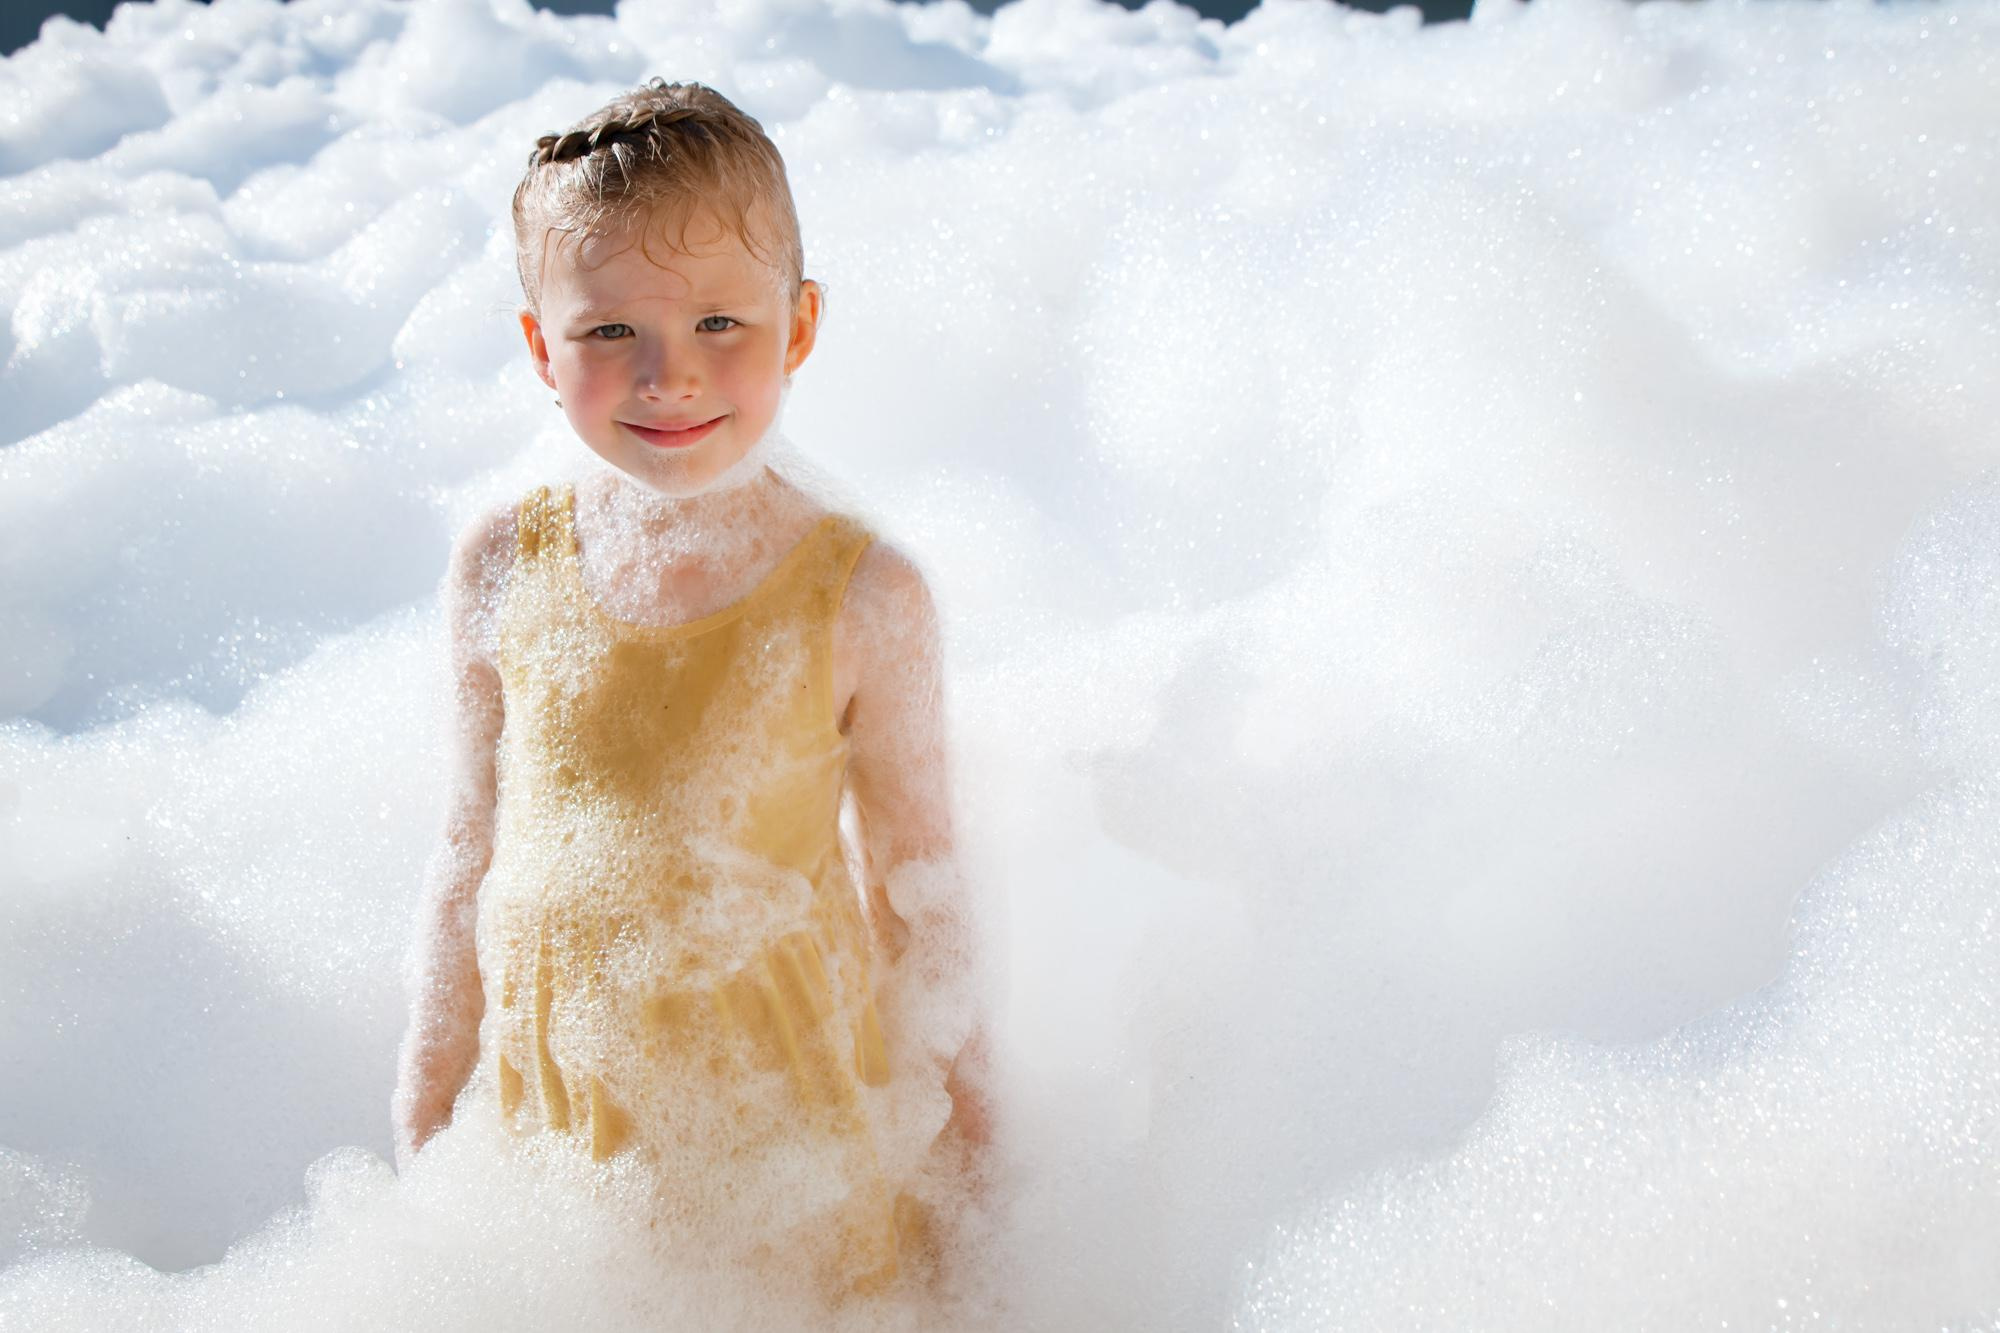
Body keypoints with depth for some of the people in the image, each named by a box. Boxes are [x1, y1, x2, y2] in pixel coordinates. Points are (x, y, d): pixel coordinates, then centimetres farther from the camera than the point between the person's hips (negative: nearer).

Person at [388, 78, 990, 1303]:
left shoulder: (860, 599, -15)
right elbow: (474, 846, 4)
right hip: (549, 1103, 3)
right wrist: (422, 1106, 10)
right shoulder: (503, 571, -7)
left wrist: (960, 1128, 1)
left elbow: (917, 882, -5)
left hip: (789, 1107, -2)